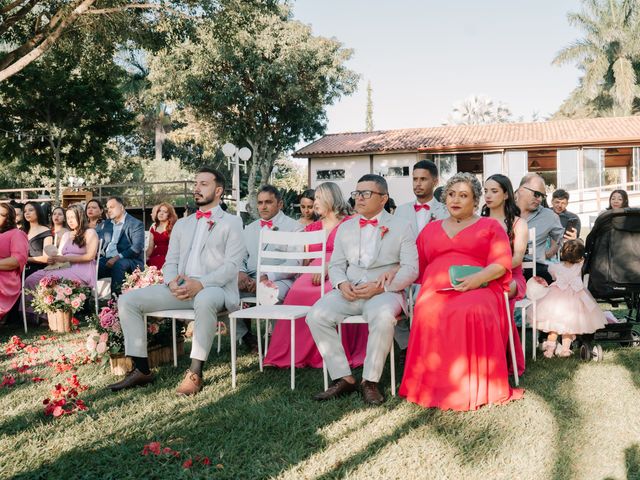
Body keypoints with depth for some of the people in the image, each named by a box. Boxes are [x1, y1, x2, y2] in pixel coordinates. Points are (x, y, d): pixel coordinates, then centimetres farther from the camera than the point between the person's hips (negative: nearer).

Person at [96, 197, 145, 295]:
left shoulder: (136, 224, 0)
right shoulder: (105, 224, 22)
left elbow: (137, 247, -13)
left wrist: (118, 257, -23)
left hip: (130, 262, -5)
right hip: (107, 260, 5)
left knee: (119, 264, -37)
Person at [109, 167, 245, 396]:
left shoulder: (231, 222, 7)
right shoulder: (182, 224, 25)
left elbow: (232, 265, -6)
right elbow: (170, 262, 17)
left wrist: (200, 284, -21)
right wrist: (172, 282, -8)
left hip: (215, 289, -6)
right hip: (180, 289, 6)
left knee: (204, 300, -41)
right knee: (127, 300, -9)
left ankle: (195, 373, -29)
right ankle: (141, 370, -5)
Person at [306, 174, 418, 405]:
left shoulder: (400, 226, 6)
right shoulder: (345, 228, 18)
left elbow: (410, 269, -2)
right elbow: (336, 264, 16)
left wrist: (380, 287, -16)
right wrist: (342, 284, -8)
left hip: (385, 292, -4)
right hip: (349, 291, 4)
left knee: (383, 317, -37)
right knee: (316, 315, -22)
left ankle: (370, 382, -19)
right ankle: (343, 378, -12)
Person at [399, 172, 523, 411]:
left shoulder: (490, 226, 20)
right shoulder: (430, 229, 30)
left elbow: (501, 263, 5)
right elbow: (416, 265, 26)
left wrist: (477, 279, -13)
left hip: (477, 290, -2)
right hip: (436, 291, 2)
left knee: (473, 313, -39)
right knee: (428, 316, -35)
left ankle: (475, 389, -28)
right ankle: (435, 388, -25)